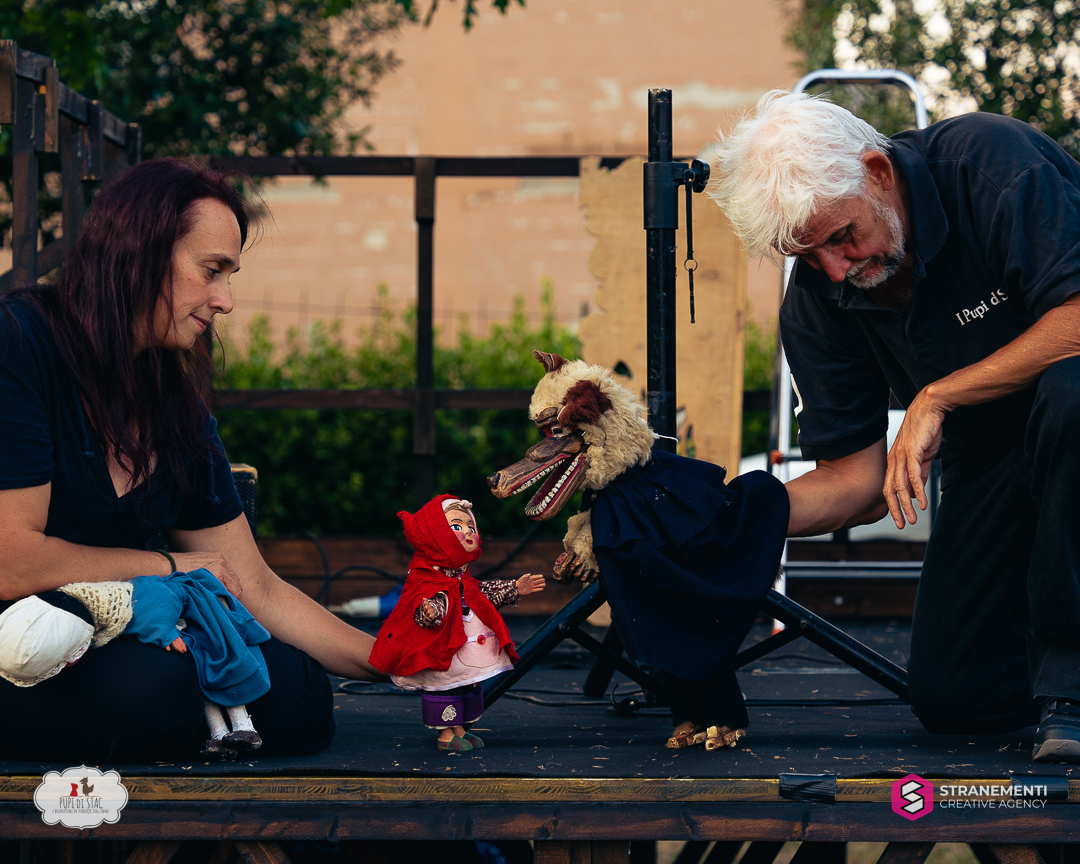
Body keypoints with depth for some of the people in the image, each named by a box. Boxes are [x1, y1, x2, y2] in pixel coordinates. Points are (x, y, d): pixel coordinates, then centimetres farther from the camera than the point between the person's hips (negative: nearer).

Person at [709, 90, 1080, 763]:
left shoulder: (987, 158, -24)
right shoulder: (816, 304, -8)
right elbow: (855, 481, -6)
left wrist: (939, 395, -26)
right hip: (986, 451, 5)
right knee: (954, 699, -9)